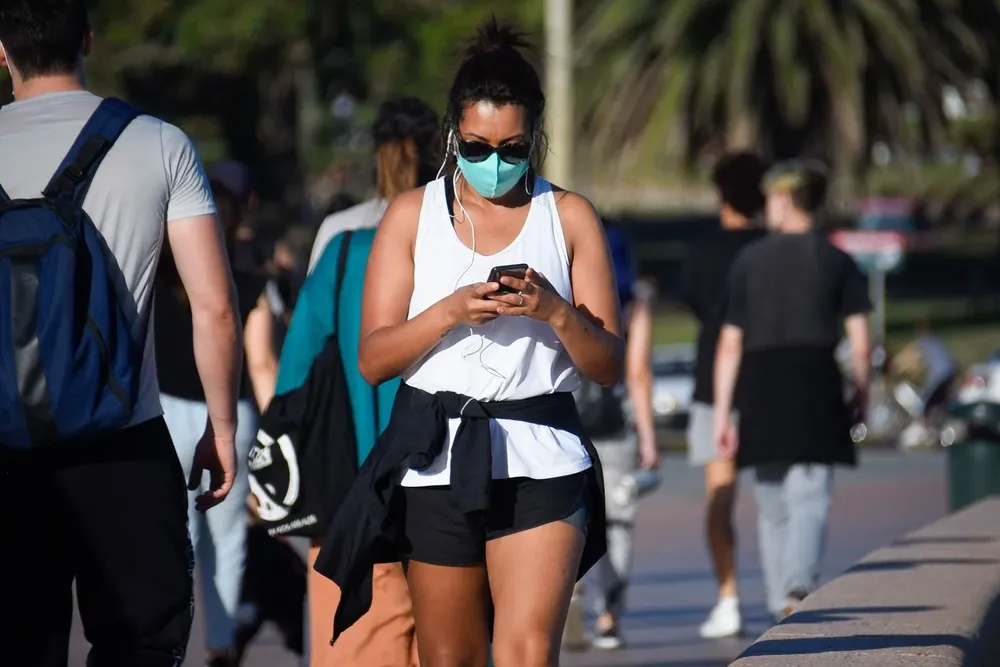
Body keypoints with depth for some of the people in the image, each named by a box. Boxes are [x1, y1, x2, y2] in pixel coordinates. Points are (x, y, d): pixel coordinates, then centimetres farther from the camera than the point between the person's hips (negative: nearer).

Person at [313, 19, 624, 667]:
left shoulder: (569, 217, 7)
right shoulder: (414, 214, 8)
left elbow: (610, 366, 5)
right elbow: (373, 359, 2)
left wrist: (553, 310, -14)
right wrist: (452, 311, -14)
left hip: (540, 462, -1)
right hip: (436, 462, 1)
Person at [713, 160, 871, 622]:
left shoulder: (749, 260, 7)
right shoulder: (837, 262, 3)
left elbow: (730, 345, 5)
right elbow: (859, 341, -1)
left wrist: (722, 412, 8)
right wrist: (861, 394, 13)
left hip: (760, 384, 2)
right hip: (816, 384, -2)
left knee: (772, 505, 12)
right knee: (809, 498, -7)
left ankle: (780, 603, 13)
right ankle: (798, 587, -29)